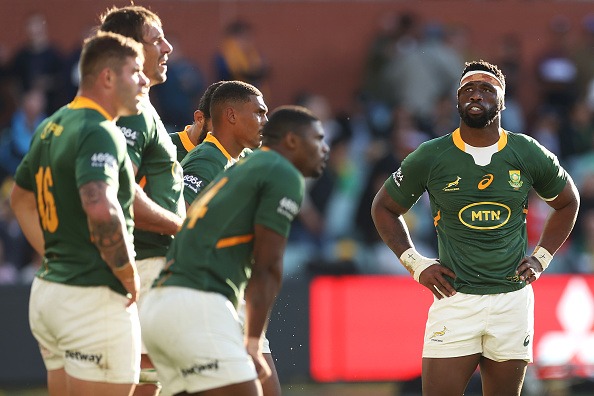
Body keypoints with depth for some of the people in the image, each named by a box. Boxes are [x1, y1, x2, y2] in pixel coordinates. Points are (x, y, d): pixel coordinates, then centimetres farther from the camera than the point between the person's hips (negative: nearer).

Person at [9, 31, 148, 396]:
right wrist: (129, 276, -18)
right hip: (94, 297, -9)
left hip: (48, 293, 9)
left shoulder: (51, 127, 15)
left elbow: (21, 198, 29)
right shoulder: (100, 134, -16)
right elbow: (101, 209, -31)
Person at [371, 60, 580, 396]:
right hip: (455, 300, -2)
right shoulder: (430, 157, -3)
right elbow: (384, 207, 12)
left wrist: (541, 259, 10)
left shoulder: (530, 155, 1)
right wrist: (415, 264, 2)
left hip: (512, 300, 2)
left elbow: (568, 201, 20)